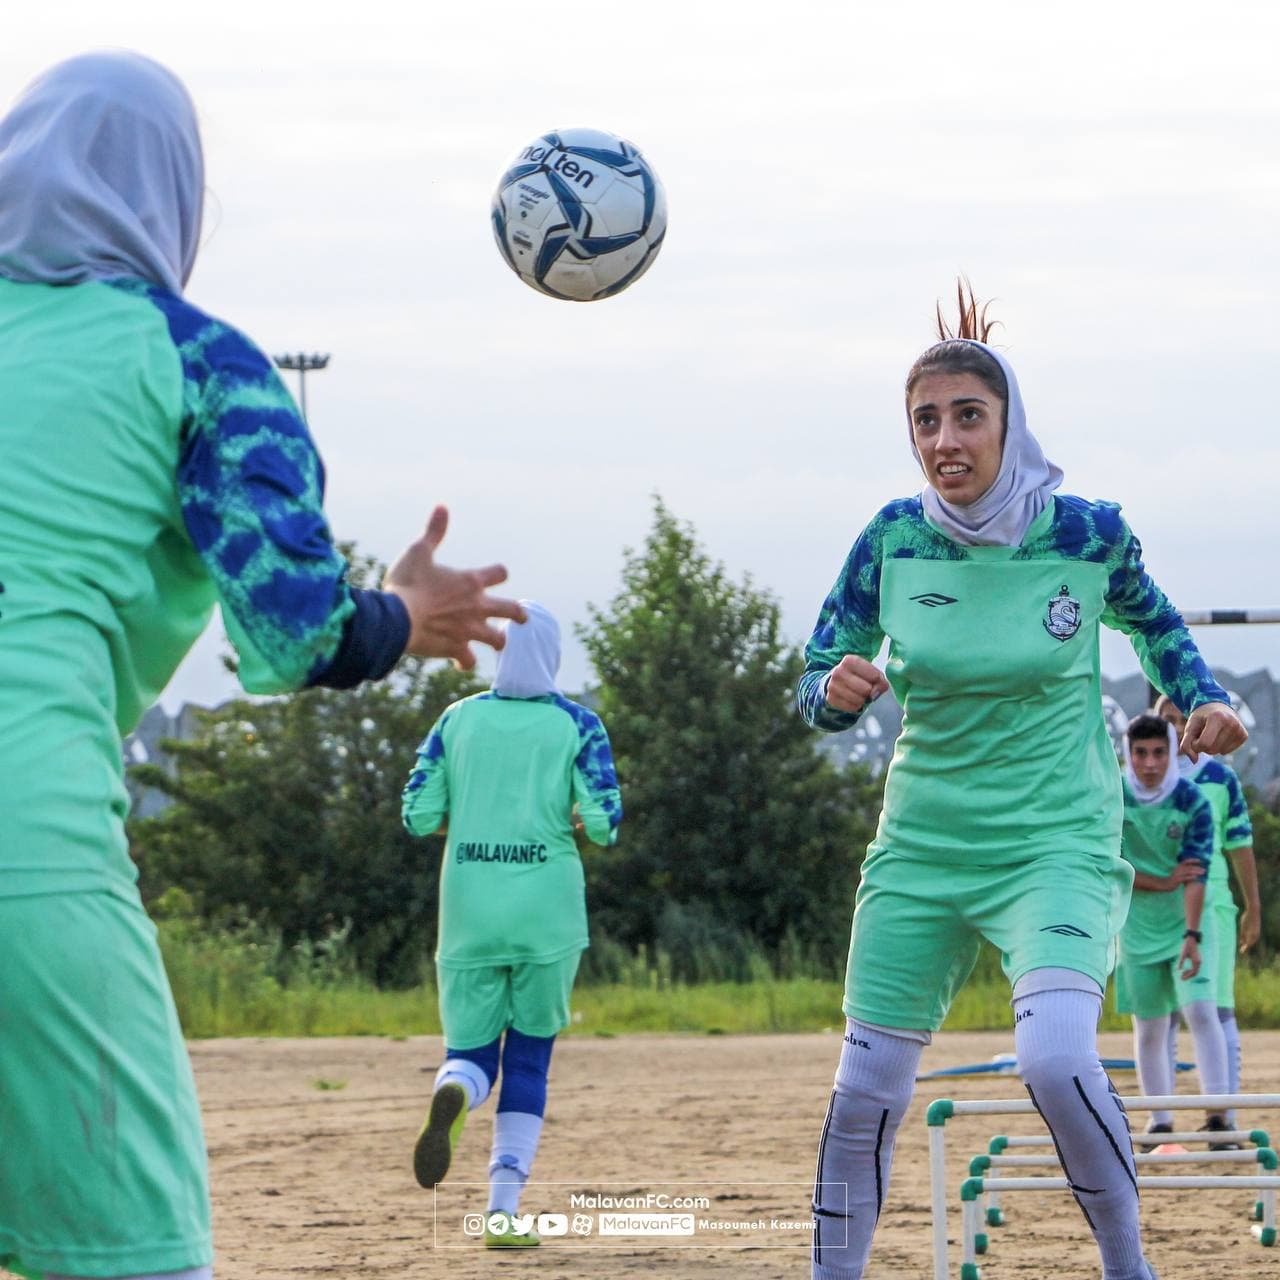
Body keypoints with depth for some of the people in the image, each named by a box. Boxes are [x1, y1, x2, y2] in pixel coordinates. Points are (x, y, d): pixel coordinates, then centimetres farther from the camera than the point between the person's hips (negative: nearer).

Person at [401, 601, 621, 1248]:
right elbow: (604, 824, -9)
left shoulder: (458, 720, 5)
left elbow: (418, 815, 2)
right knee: (529, 1061, 11)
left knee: (472, 1053, 9)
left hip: (470, 909, 1)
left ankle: (453, 1093, -30)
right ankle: (502, 1212, 1)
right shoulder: (576, 725, -1)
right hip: (547, 909, -1)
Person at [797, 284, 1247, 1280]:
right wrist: (837, 689, -20)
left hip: (1060, 845, -3)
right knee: (866, 1086, 3)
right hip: (921, 851, 3)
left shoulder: (1087, 533, -9)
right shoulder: (892, 541, -6)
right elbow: (818, 693, 2)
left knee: (1055, 1057, -26)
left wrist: (1205, 700, -3)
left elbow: (1150, 620, 13)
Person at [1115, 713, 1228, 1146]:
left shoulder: (1193, 801, -14)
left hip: (1188, 923, -2)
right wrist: (1163, 883, -16)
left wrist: (1191, 936, -29)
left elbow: (1196, 875, -19)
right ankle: (1160, 1121, 15)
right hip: (1139, 928, 2)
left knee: (1201, 1010, -17)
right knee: (1149, 1028, 5)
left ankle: (1218, 1110, -20)